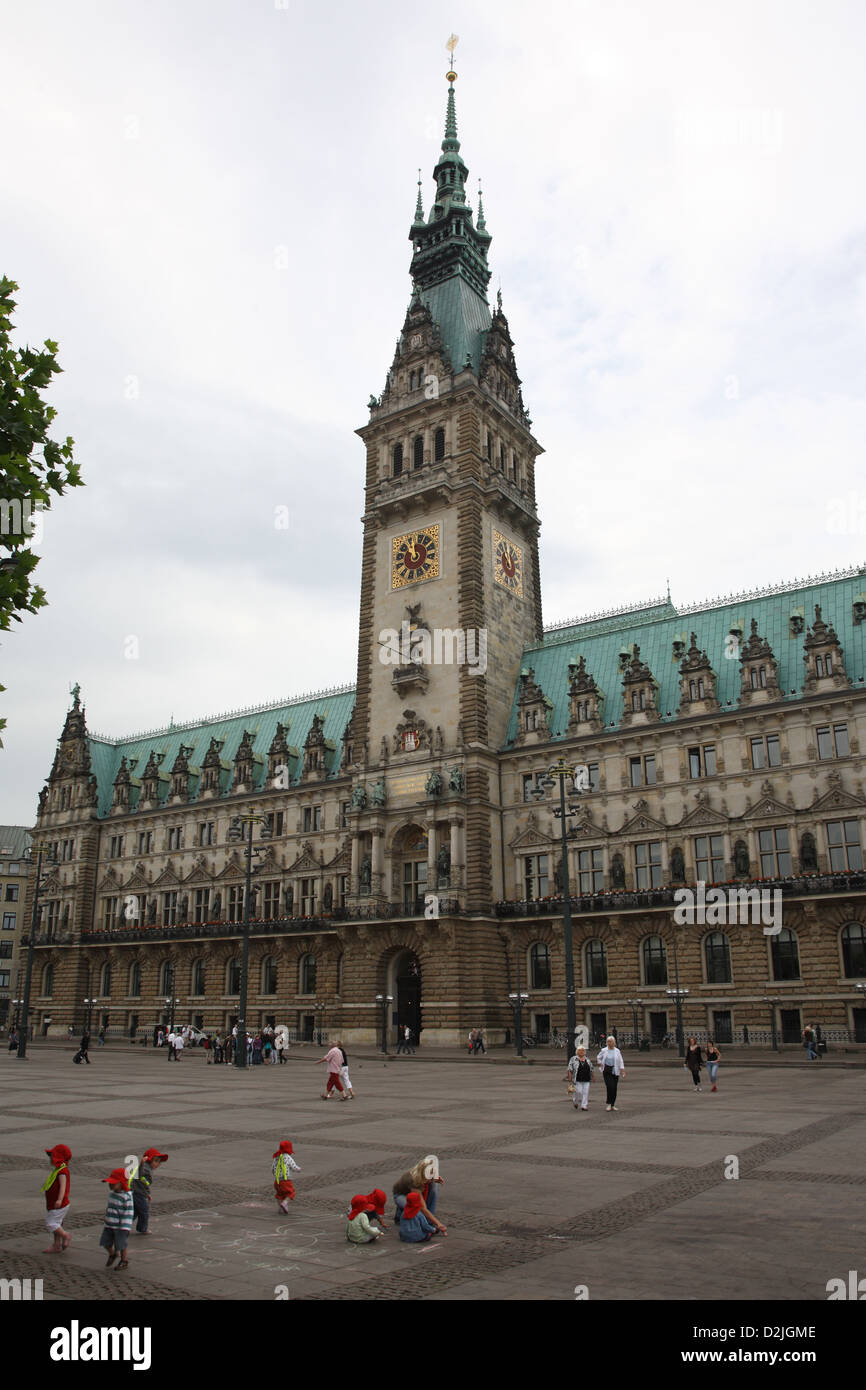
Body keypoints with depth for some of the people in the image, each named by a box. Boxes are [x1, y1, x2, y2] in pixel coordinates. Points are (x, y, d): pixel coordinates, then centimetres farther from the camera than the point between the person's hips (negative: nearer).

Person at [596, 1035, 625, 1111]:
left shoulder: (617, 1051, 2)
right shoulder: (604, 1050, 3)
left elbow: (620, 1061, 0)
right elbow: (598, 1058, 19)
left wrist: (622, 1069, -12)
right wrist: (600, 1064, 5)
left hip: (615, 1071, 1)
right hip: (606, 1071, -1)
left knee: (614, 1088, 3)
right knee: (609, 1086, -14)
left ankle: (613, 1105, 16)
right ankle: (609, 1104, -4)